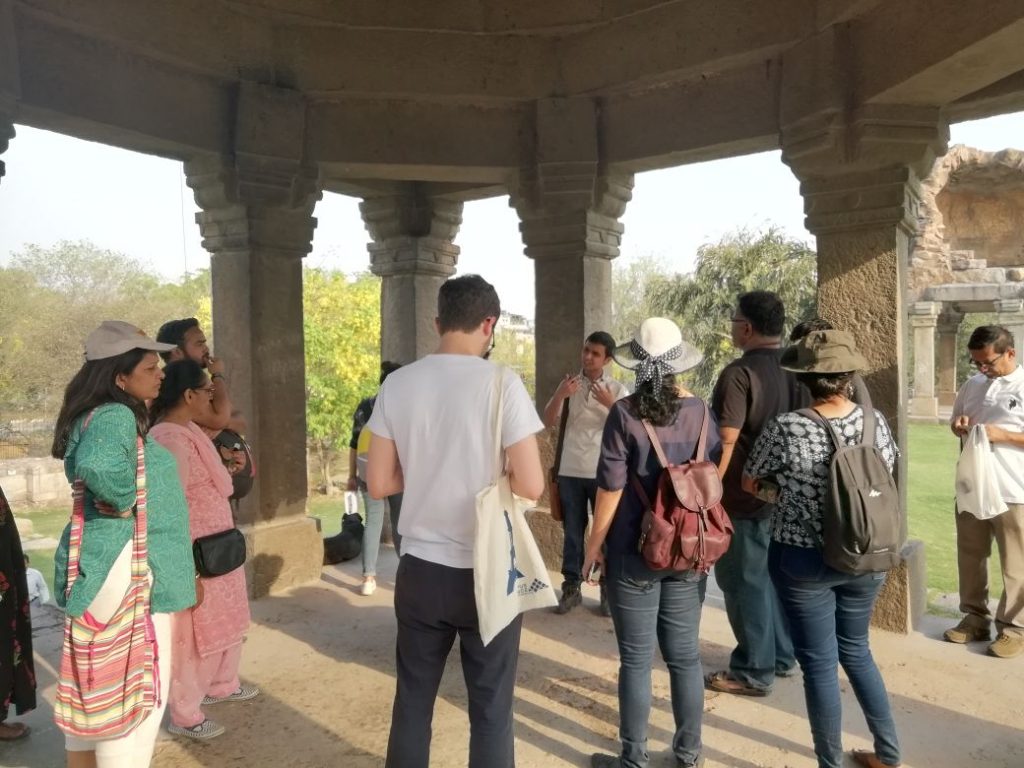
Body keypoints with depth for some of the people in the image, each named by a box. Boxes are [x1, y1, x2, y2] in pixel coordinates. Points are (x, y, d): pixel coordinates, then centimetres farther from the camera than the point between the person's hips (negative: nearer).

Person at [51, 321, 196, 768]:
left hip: (99, 566, 10)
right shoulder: (116, 416, -20)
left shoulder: (95, 414, 11)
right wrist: (125, 503, -23)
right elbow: (98, 466, -40)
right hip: (126, 571, -10)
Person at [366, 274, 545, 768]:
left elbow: (378, 483, 1)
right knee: (490, 709, 12)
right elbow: (531, 485, -15)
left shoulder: (396, 384, -2)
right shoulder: (500, 382, -13)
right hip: (487, 572, -3)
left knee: (412, 700, 19)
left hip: (420, 569, 4)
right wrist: (491, 475, 4)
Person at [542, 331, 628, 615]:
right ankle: (571, 587, 19)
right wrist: (560, 395, -17)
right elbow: (548, 422, -1)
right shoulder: (568, 384, 5)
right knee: (572, 532, 9)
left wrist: (611, 405, -21)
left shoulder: (617, 389, 0)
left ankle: (608, 589, 17)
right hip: (570, 471, 2)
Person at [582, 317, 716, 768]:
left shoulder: (626, 413, -14)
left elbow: (611, 488, -14)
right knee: (685, 655, 15)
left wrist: (594, 544, -1)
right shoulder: (699, 411, -1)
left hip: (635, 553, -4)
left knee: (635, 659, 7)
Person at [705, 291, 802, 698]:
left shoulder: (740, 373, -19)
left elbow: (726, 442, -22)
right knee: (772, 575, 20)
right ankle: (782, 655, 32)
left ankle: (754, 672, 13)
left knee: (745, 582, 3)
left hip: (744, 497, -8)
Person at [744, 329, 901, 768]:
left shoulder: (786, 429, -18)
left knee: (820, 664, 10)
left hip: (804, 561, -5)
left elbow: (749, 484, -2)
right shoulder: (874, 421, -7)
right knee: (856, 650, 25)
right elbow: (888, 478, 10)